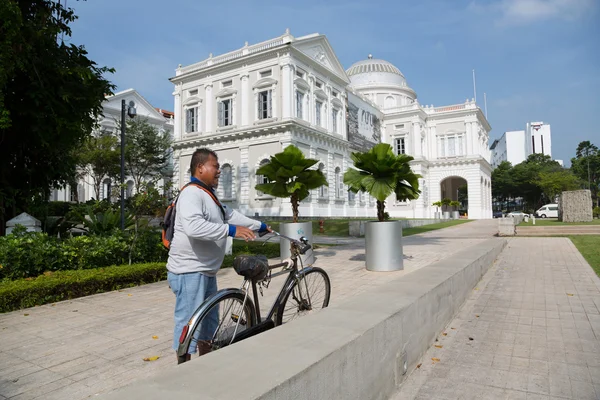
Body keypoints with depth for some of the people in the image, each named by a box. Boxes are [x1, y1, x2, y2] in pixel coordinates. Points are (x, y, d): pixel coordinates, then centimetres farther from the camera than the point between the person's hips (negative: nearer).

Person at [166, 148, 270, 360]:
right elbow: (193, 227, -34)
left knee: (209, 323, 21)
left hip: (207, 271, 11)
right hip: (190, 272, -11)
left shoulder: (209, 195, 16)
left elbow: (231, 215, 23)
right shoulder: (192, 193, -17)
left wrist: (261, 226, 23)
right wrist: (231, 230, -37)